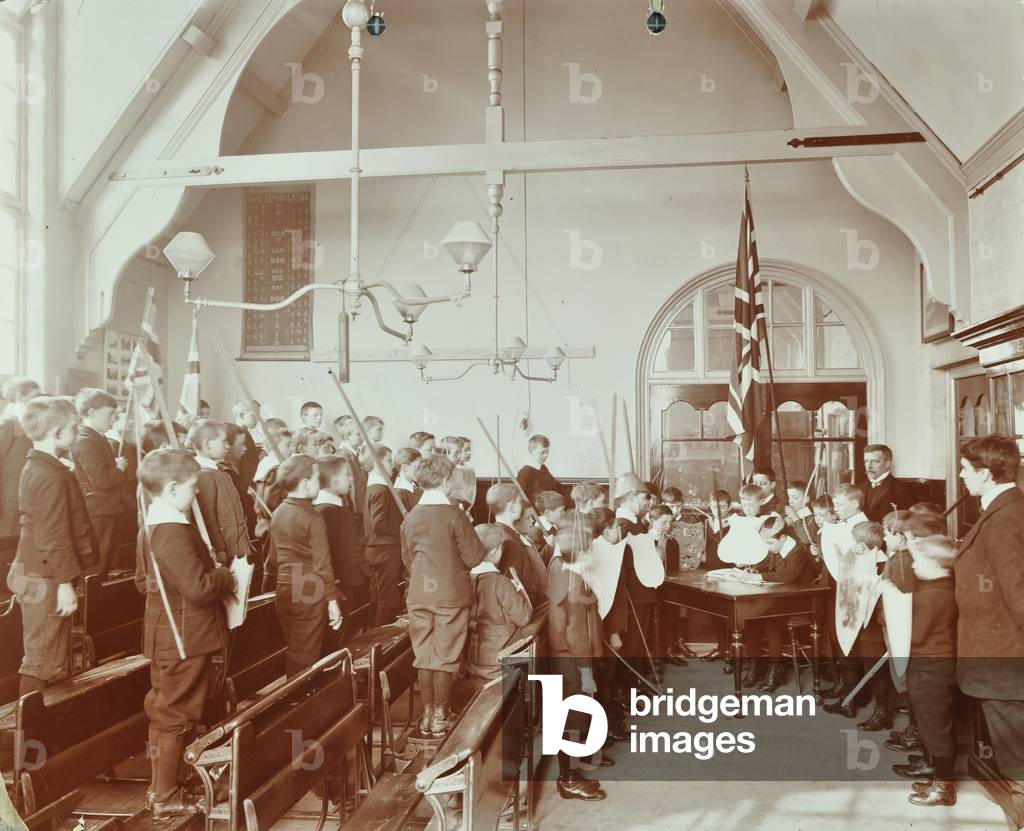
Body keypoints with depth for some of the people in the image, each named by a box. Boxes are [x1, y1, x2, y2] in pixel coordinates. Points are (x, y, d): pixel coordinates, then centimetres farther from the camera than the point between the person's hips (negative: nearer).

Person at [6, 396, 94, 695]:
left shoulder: (35, 467, 11)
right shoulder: (51, 477, -20)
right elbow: (54, 537, -23)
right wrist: (65, 583, -20)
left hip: (35, 573, 10)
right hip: (47, 580, -10)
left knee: (45, 656, 18)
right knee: (43, 659, -2)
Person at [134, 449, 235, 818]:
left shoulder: (151, 527, 7)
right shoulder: (174, 532, -25)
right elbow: (200, 588, -31)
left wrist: (211, 572, 12)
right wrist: (226, 577, -11)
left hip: (166, 637, 10)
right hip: (185, 639, -10)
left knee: (163, 711, 20)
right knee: (176, 716, 3)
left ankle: (160, 784, 34)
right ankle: (166, 798, 15)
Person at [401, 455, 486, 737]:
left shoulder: (411, 517, 1)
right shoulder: (454, 515, -14)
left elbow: (407, 559, 11)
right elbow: (474, 557, -11)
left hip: (418, 594, 4)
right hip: (451, 594, -4)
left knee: (424, 656, 12)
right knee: (445, 656, 6)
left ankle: (427, 715, 20)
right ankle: (440, 717, 13)